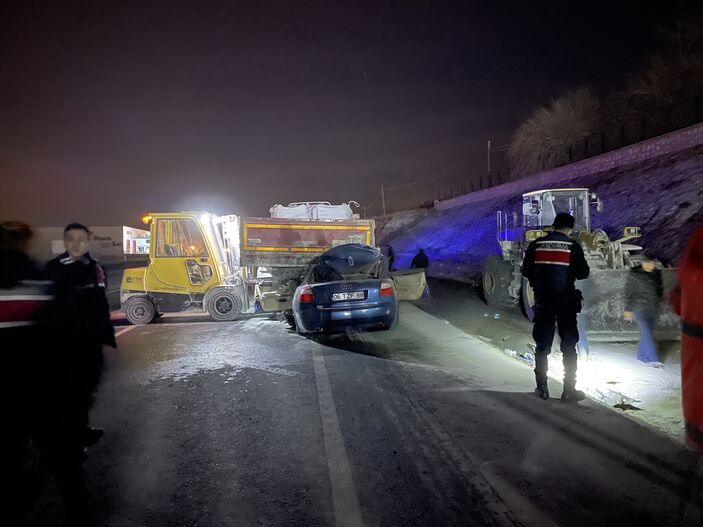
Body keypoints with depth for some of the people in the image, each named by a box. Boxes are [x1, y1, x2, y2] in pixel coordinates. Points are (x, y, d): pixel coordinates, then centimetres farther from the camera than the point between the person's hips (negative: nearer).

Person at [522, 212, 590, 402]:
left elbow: (525, 271, 2)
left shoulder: (536, 245, -1)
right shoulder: (573, 246, -7)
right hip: (566, 302, -2)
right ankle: (569, 390, 9)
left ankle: (542, 388, 15)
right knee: (569, 347, 8)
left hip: (543, 302, 2)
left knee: (542, 346, 11)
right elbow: (583, 273, -6)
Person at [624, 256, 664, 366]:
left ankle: (642, 356, 21)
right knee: (647, 332, -11)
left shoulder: (657, 274, 6)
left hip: (653, 308, 6)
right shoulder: (634, 275, -9)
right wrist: (628, 309, -7)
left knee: (647, 332, 10)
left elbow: (659, 289, 20)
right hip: (640, 308, -6)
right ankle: (653, 358, -7)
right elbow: (628, 293, -6)